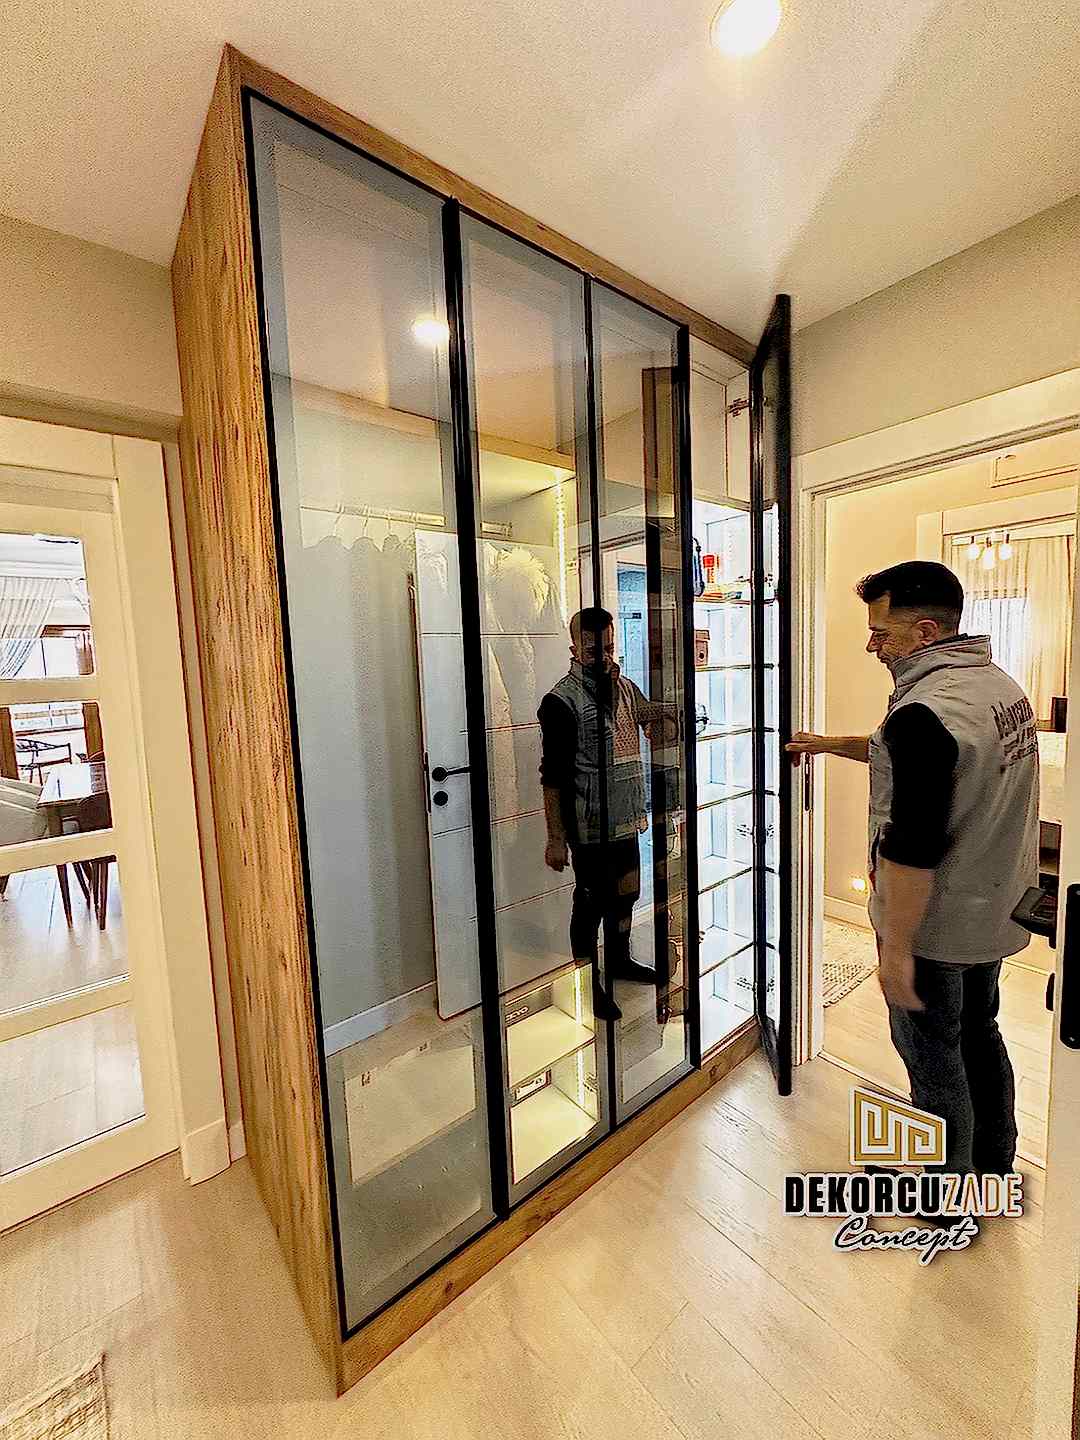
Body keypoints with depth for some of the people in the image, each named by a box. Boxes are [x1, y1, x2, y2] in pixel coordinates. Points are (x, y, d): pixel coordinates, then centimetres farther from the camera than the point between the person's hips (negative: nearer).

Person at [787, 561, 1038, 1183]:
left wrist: (896, 947, -20)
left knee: (934, 1060, 12)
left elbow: (911, 848, -30)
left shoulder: (925, 710, -29)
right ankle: (994, 1163, 47)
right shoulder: (999, 683, 2)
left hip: (935, 925, -9)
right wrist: (829, 743, 14)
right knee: (979, 1035, 26)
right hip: (996, 911, 9)